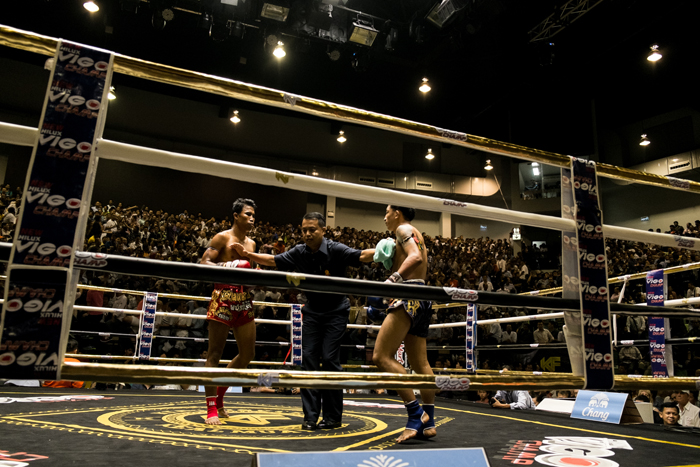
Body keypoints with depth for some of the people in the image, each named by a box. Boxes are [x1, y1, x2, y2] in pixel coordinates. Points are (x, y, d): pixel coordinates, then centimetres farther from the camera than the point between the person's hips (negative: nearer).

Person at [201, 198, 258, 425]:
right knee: (215, 353, -1)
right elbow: (204, 263, -10)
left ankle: (219, 394, 27)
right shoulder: (223, 238, -2)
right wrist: (226, 266, -24)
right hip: (223, 297, -7)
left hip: (244, 300, 7)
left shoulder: (251, 243, 19)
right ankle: (211, 408, 7)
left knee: (247, 354, 9)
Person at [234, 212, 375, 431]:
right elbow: (273, 260, 6)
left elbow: (361, 256, -30)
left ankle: (333, 417, 2)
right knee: (309, 359, 0)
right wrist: (248, 254, -3)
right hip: (312, 310, 5)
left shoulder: (335, 250, -17)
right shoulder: (299, 252, -3)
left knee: (330, 358, -9)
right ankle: (311, 416, 6)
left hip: (336, 311, -5)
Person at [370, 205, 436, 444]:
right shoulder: (416, 235, 26)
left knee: (382, 356, -14)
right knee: (420, 363, 11)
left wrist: (393, 278, -31)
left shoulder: (403, 229, -2)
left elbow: (416, 257, -20)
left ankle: (415, 414, -17)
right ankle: (428, 422, 13)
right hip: (421, 299, 11)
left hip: (409, 294, -11)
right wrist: (390, 258, 20)